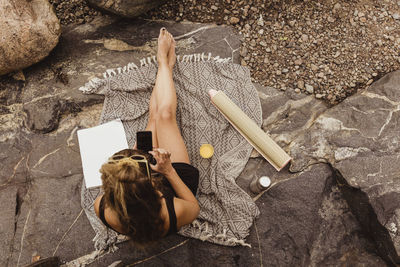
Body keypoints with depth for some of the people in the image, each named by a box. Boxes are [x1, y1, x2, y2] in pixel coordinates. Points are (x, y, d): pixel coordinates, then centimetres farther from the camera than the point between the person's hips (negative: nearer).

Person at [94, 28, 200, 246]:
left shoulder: (103, 210, -38)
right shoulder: (174, 214, -47)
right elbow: (195, 208, -21)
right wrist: (169, 172, -32)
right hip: (178, 178, -2)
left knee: (154, 116, 14)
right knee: (165, 114, 3)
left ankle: (164, 63, 44)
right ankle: (164, 62, 35)